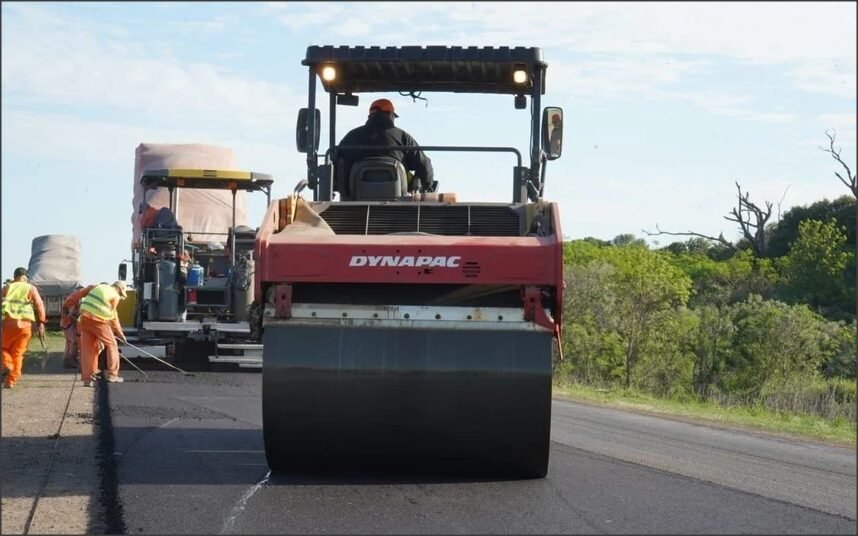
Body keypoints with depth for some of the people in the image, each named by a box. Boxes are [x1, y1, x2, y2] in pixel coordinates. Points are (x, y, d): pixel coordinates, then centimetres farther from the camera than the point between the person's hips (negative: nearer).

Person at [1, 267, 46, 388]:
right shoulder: (31, 289, 9)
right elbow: (39, 305, -1)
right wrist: (41, 323, -2)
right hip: (25, 324, 0)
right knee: (18, 353, 8)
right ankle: (11, 381, 4)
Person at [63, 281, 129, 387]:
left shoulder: (97, 287, 19)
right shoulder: (115, 296, 4)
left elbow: (79, 293, 16)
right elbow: (113, 317, 8)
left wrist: (67, 304, 25)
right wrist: (120, 333, 18)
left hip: (85, 317, 6)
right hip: (98, 321, -6)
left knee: (87, 348, 8)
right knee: (111, 344, 9)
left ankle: (87, 378, 7)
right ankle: (112, 374, 7)